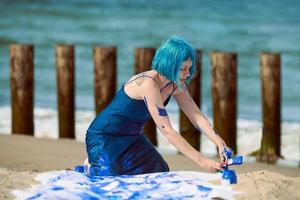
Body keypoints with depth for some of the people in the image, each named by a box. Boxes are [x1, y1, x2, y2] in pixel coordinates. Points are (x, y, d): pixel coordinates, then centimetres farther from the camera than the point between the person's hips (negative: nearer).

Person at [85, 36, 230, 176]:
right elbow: (166, 130, -35)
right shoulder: (148, 84, -33)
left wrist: (220, 144, -20)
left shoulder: (176, 85, -6)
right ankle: (92, 168, 11)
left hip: (131, 138, 8)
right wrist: (201, 161, -38)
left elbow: (197, 117, -3)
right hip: (105, 139, -8)